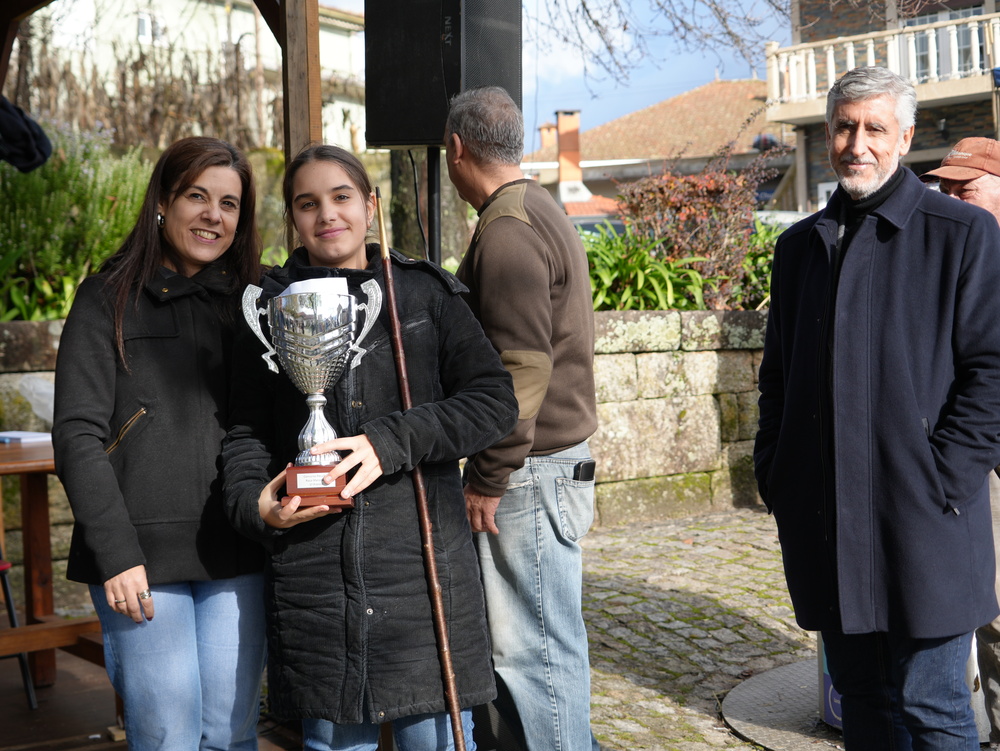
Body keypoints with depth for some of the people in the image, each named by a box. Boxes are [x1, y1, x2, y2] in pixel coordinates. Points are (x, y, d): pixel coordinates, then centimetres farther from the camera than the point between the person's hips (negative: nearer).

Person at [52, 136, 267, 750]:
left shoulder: (250, 301, 13)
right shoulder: (110, 299, 3)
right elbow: (78, 435, -3)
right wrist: (116, 553, -11)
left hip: (237, 556, 3)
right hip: (142, 557, -3)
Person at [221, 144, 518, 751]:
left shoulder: (425, 293, 5)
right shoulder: (272, 307, 10)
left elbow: (495, 401, -3)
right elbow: (248, 429, 12)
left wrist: (391, 441, -16)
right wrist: (253, 502, -9)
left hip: (420, 558, -1)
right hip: (314, 563, 2)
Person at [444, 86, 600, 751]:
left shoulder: (507, 230, -15)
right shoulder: (544, 211, 17)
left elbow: (522, 367, -21)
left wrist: (487, 479, -16)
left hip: (531, 471, -10)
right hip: (560, 455, 10)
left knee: (532, 647, -3)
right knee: (546, 639, 17)